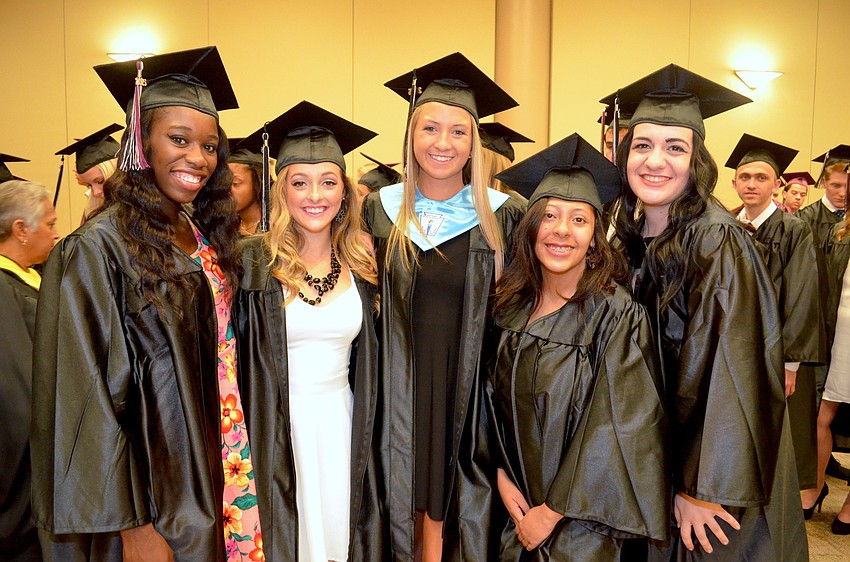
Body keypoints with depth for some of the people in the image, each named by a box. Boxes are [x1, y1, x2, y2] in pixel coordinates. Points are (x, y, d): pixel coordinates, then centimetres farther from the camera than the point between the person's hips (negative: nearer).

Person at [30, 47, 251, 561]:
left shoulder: (207, 236, 3)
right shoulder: (99, 248, -18)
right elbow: (89, 399, -18)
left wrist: (234, 481, 9)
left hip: (211, 480, 6)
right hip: (149, 495, -6)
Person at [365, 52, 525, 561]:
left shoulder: (503, 216, -5)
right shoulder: (380, 209, 1)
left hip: (469, 385, -1)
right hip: (403, 383, 2)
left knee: (454, 496, 10)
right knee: (410, 493, 13)